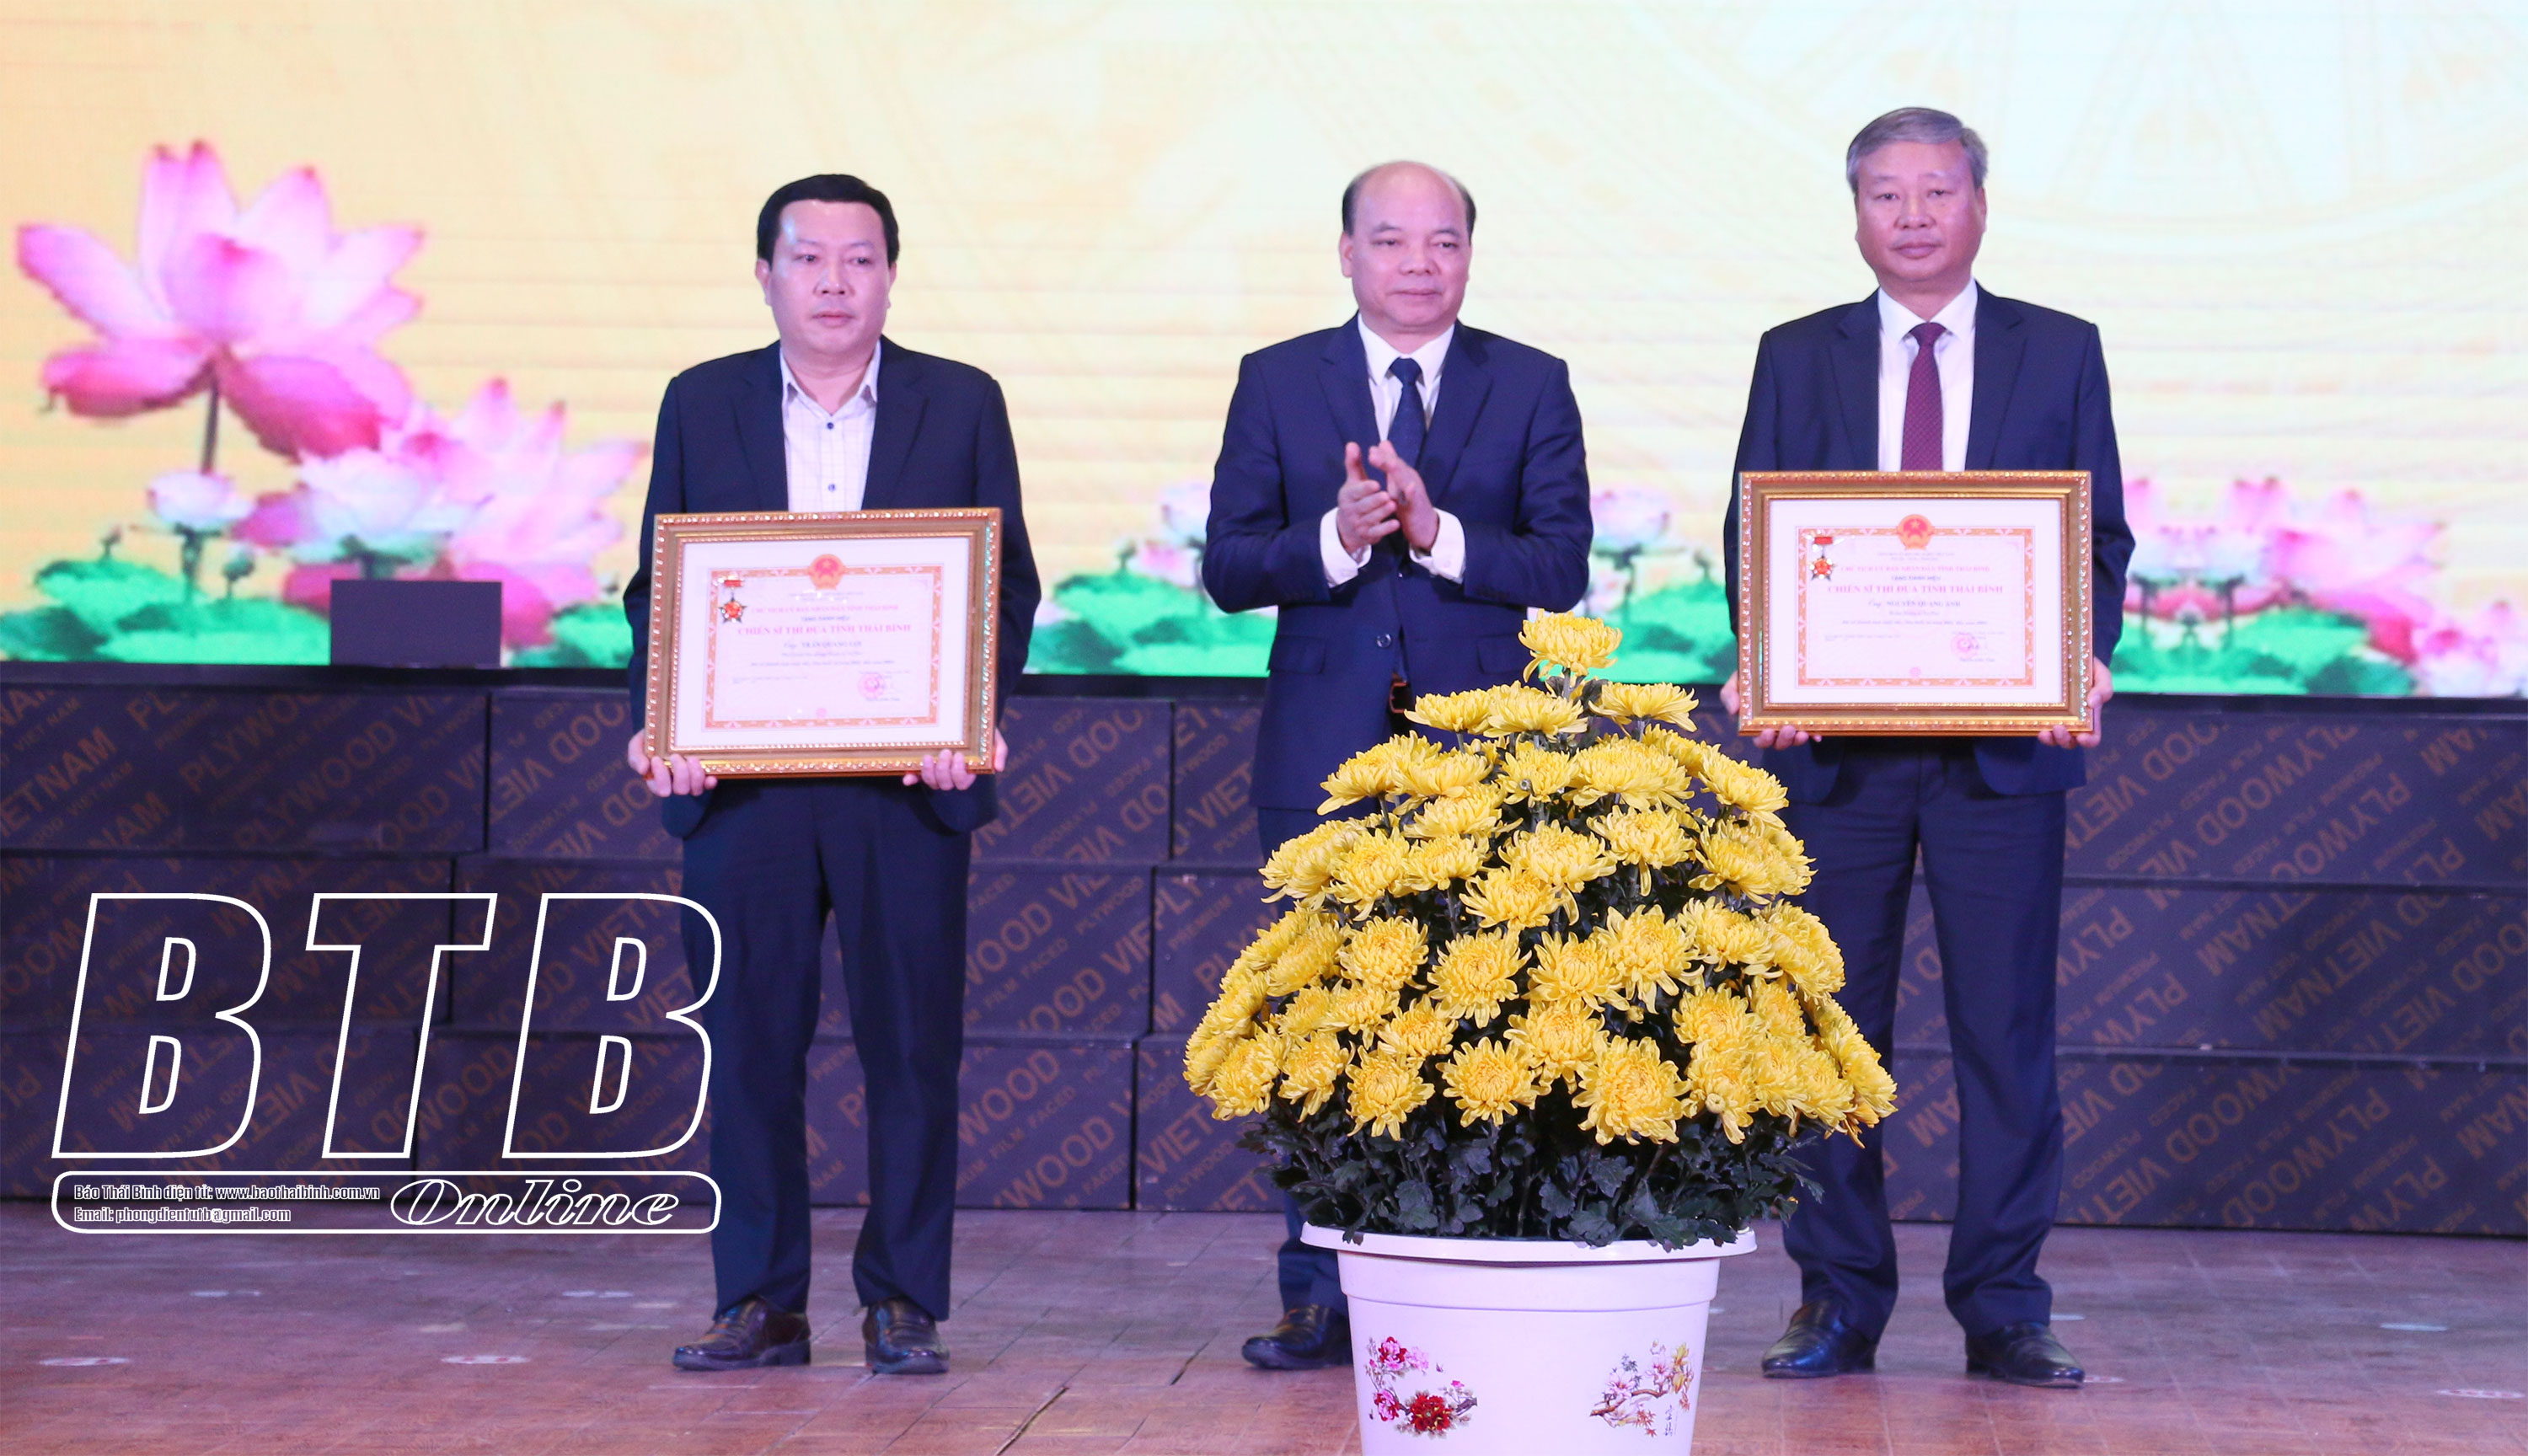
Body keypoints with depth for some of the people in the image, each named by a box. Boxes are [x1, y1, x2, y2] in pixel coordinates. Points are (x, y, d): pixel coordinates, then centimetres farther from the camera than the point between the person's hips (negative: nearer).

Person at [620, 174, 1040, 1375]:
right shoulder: (701, 404, 10)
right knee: (748, 1044, 4)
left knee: (912, 1044, 2)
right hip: (738, 779, 1)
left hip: (909, 780, -1)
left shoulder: (962, 406, 7)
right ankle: (761, 1302, 14)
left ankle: (904, 1302, 12)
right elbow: (655, 588, 9)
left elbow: (1008, 586, 5)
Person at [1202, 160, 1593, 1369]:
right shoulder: (1277, 382, 8)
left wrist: (1440, 534, -17)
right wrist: (1333, 537, -16)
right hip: (1325, 749, 1)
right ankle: (1321, 1297, 9)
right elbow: (1227, 570, 2)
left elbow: (1562, 568, -2)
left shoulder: (1531, 387, 7)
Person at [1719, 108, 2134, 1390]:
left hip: (2004, 742, -1)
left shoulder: (2061, 353, 10)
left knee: (2005, 1030, 1)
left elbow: (2100, 535, 6)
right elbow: (1753, 539, 7)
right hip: (1835, 742, 1)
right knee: (1832, 1029, 4)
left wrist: (2083, 659, -12)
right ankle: (1837, 1304, 13)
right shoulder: (1796, 358, 11)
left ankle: (2003, 1312, 8)